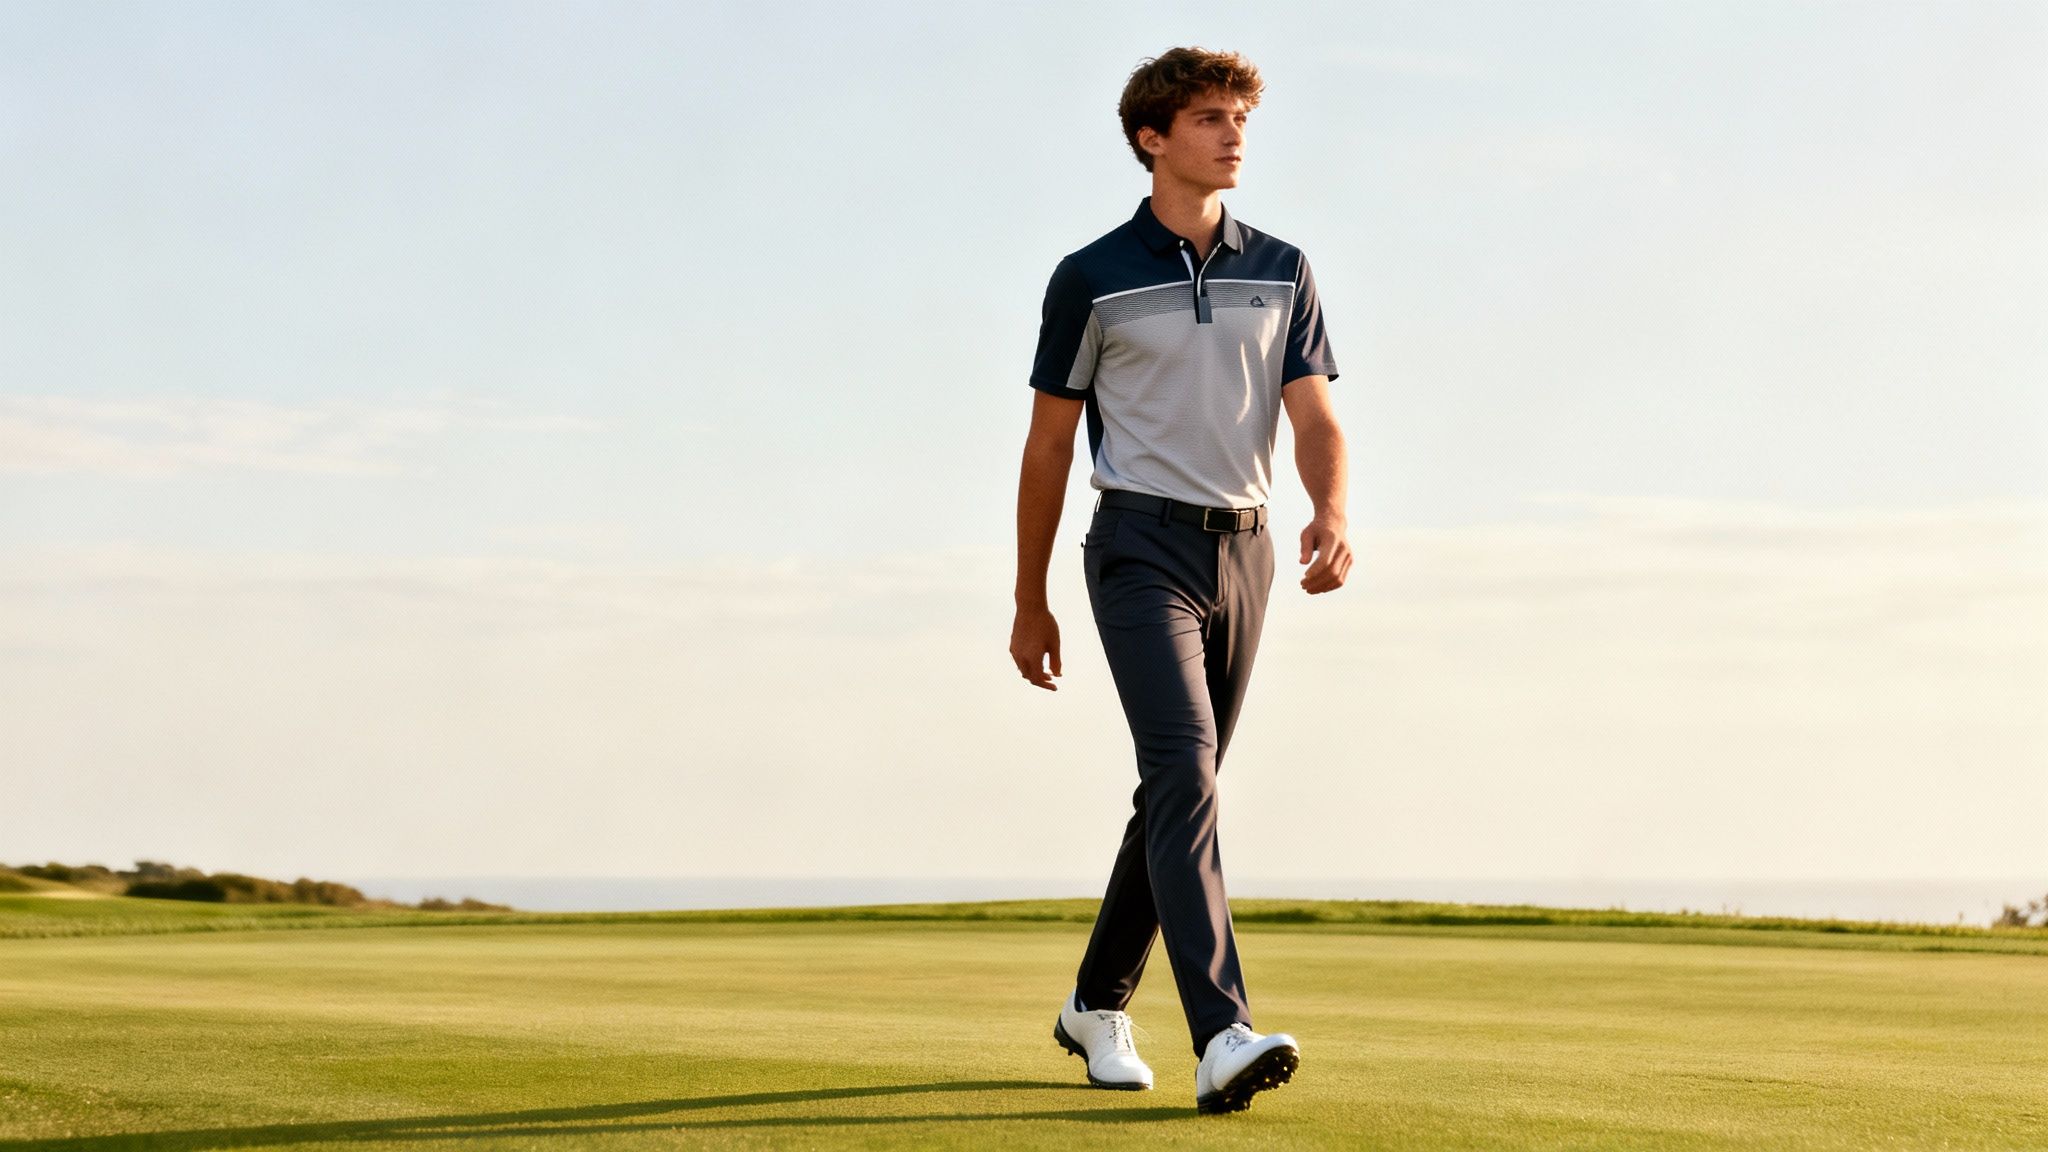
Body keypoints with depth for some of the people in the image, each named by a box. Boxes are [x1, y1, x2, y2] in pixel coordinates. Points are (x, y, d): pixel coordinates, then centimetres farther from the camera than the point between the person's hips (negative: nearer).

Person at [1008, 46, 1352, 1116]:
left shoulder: (1281, 271, 9)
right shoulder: (1093, 278, -2)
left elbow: (1313, 416, 2)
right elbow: (1048, 442, 4)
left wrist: (1332, 517, -20)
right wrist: (1029, 604, 6)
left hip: (1243, 550, 5)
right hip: (1142, 546, -5)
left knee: (1179, 789, 12)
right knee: (1183, 771, -20)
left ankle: (1097, 1002, 29)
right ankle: (1222, 1037, -29)